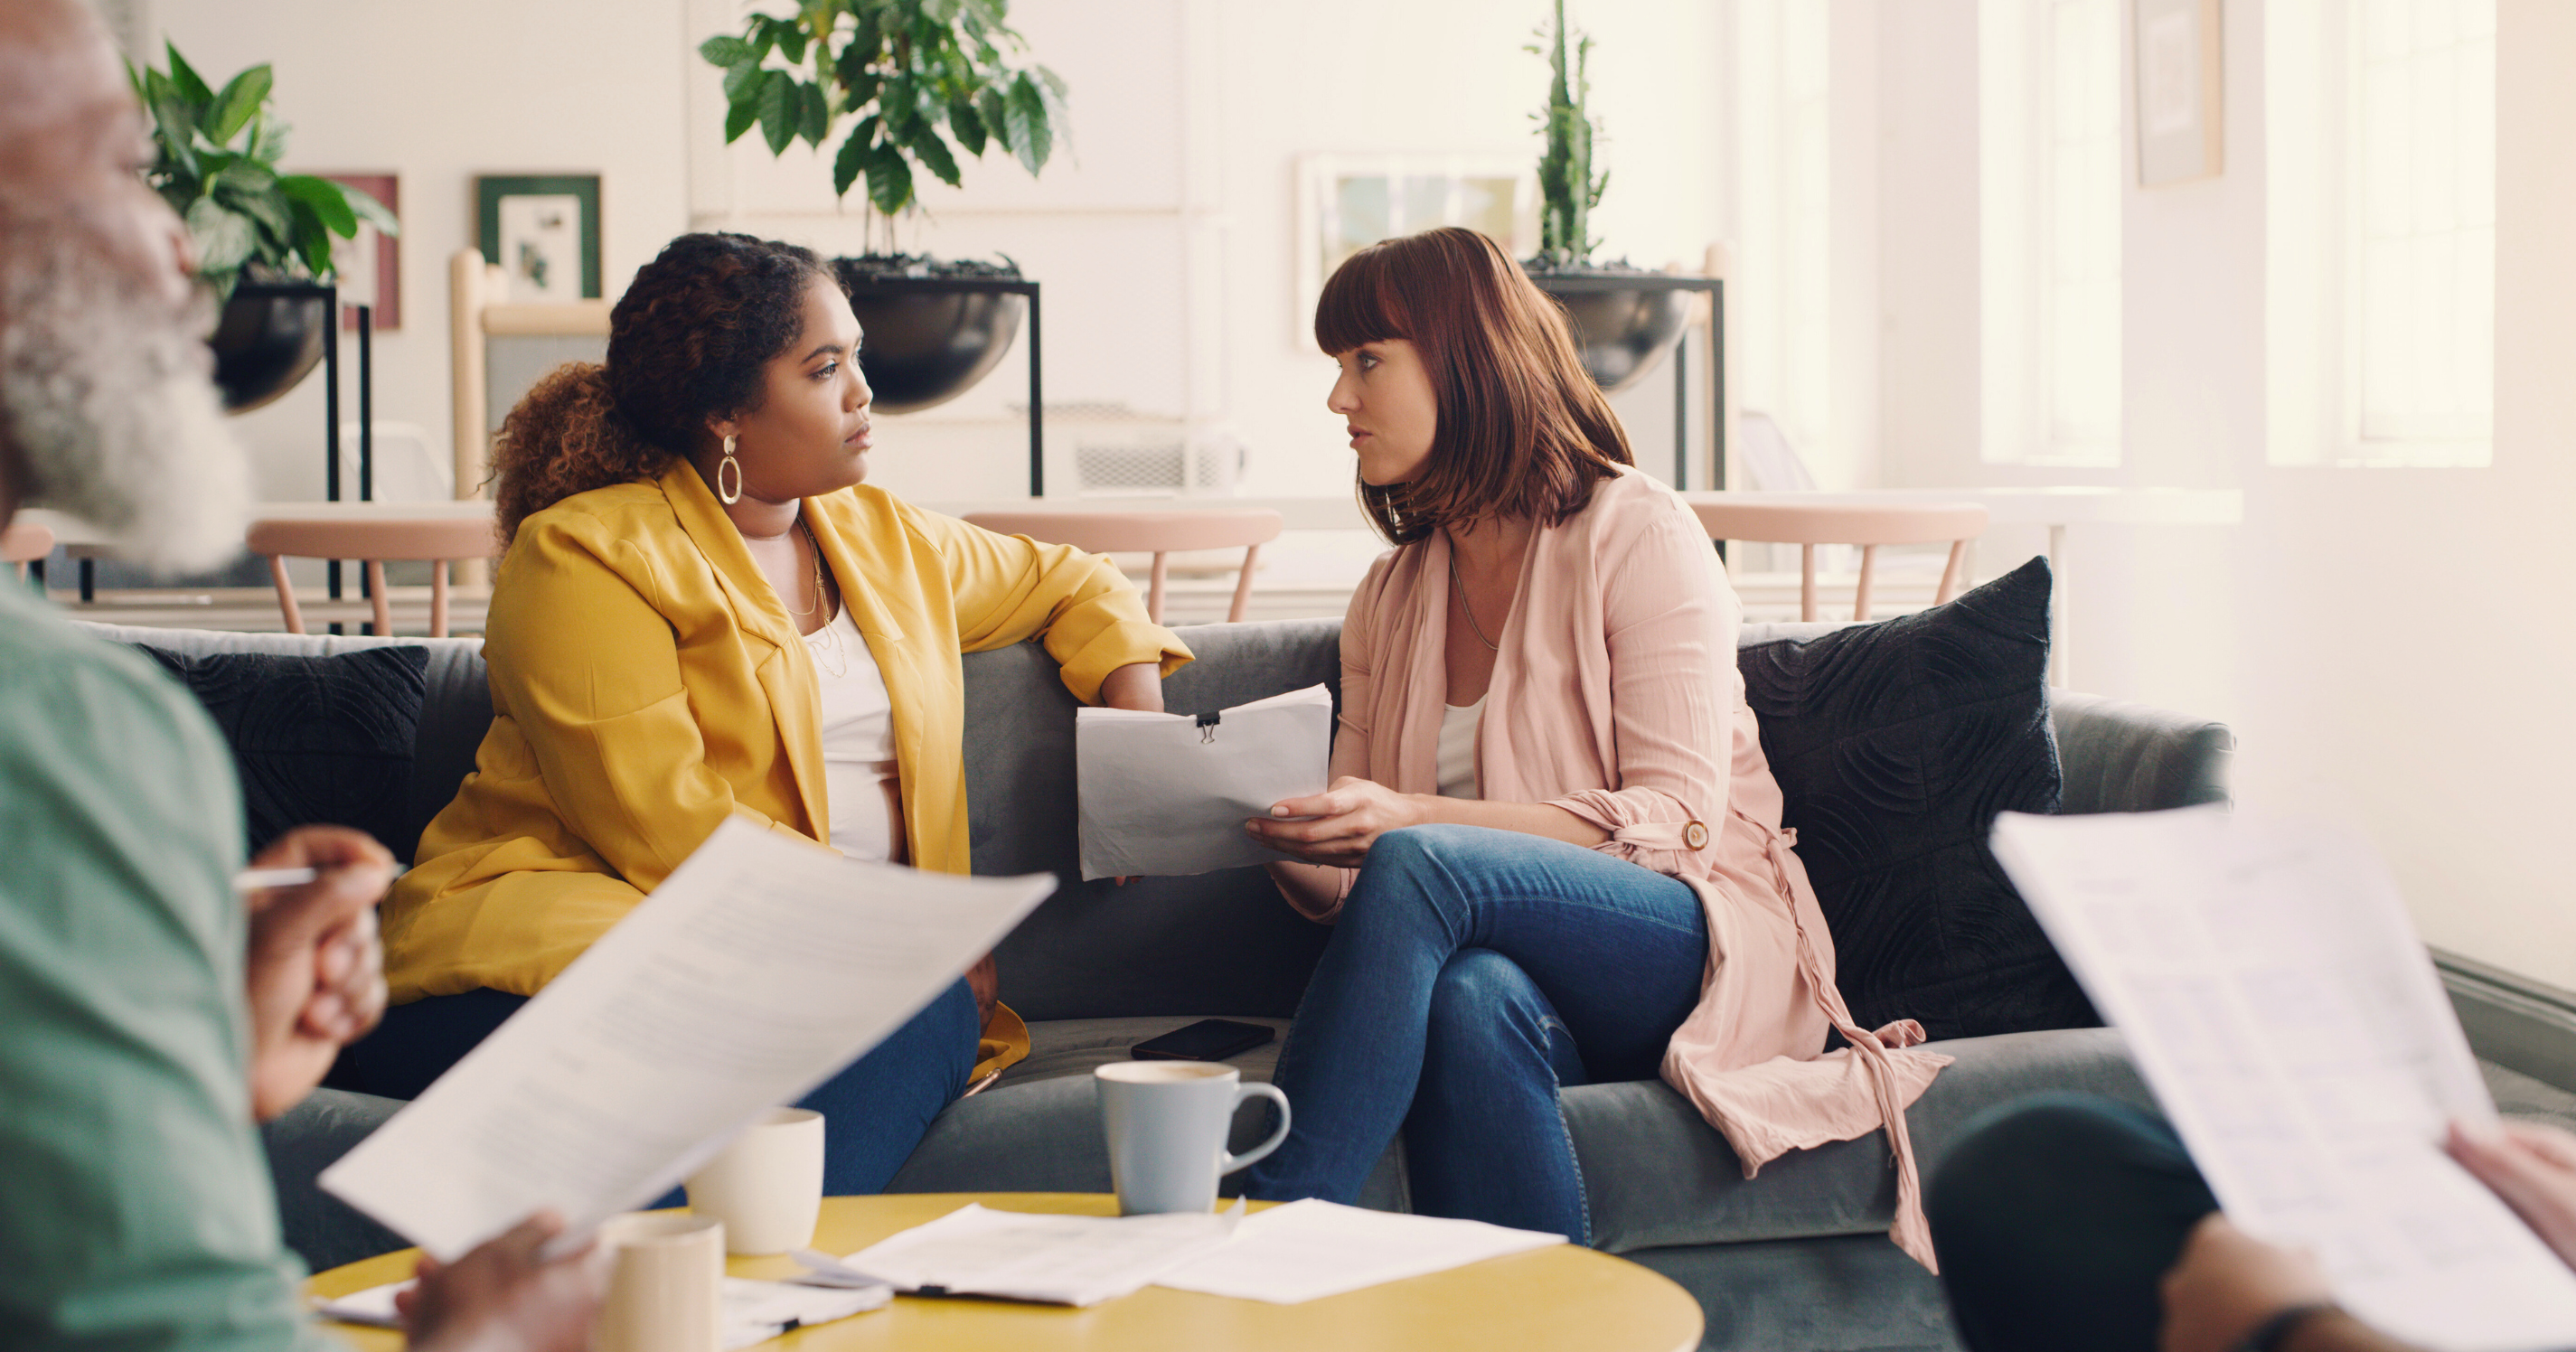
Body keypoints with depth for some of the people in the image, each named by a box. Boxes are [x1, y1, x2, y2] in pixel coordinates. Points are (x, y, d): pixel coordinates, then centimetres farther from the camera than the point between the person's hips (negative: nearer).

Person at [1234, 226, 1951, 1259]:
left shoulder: (1635, 534, -1)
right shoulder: (1391, 599, 17)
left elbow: (1679, 823, -12)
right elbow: (1348, 893, 14)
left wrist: (1413, 820, -23)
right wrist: (1279, 834, -11)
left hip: (1704, 951, -4)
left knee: (1418, 866, -33)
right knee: (1472, 997, -36)